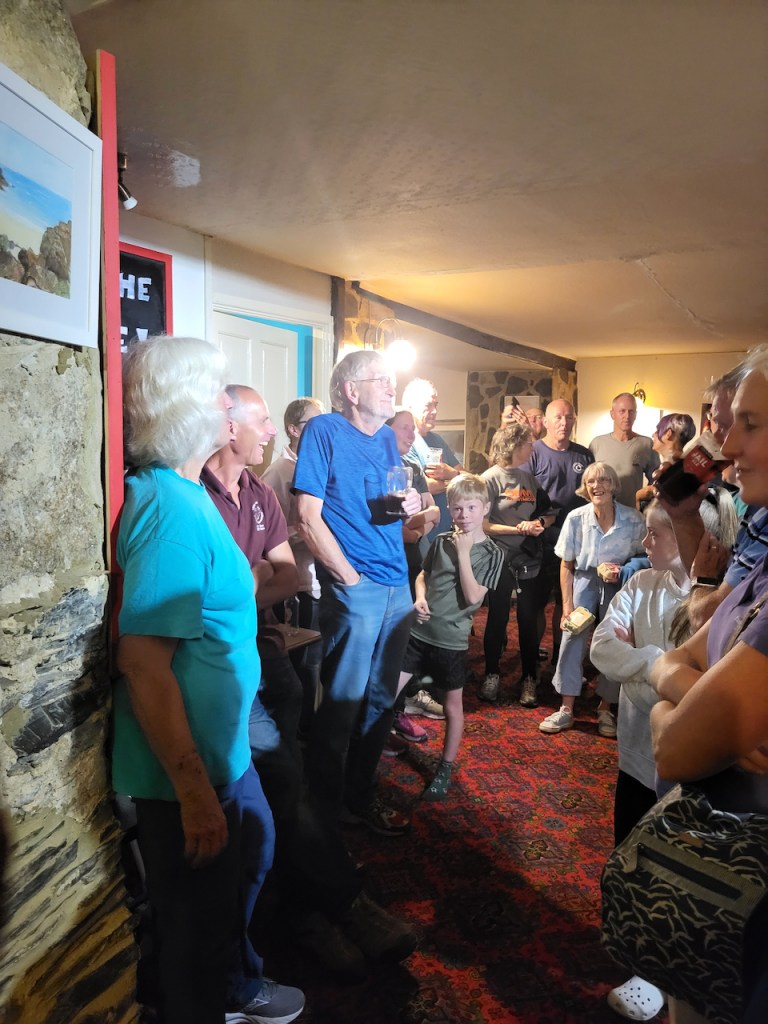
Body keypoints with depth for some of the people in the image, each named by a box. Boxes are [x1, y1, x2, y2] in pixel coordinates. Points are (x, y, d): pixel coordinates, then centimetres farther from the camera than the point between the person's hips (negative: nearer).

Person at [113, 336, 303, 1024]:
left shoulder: (183, 492, 5)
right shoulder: (173, 508, -26)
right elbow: (143, 662, -29)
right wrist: (195, 792, -25)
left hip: (220, 746, 10)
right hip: (188, 768, -10)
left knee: (252, 853, 29)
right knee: (198, 913, 13)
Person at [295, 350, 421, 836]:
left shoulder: (387, 436, 13)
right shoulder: (324, 431, -8)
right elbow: (309, 516, -12)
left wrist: (413, 503, 0)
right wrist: (351, 578, -12)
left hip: (397, 586, 7)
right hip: (353, 589, -7)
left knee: (381, 698, 16)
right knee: (343, 700, 1)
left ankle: (361, 794, 32)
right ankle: (328, 806, 20)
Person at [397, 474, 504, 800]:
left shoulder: (492, 553, -7)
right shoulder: (441, 541, 4)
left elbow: (473, 597, -17)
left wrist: (463, 552, -18)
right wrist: (419, 599, -3)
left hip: (451, 640, -3)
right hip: (417, 631, 4)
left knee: (452, 705, 11)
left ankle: (445, 769, 27)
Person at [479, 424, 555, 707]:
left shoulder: (529, 478, 9)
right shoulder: (491, 478, -7)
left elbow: (549, 513, 15)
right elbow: (483, 525, -12)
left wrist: (540, 522, -7)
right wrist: (519, 529, -17)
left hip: (529, 559, 4)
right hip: (500, 559, -4)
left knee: (529, 620, 5)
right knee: (498, 618, 7)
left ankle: (529, 679, 18)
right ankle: (491, 674, 22)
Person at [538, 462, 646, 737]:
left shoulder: (633, 519, -13)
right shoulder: (576, 518, -11)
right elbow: (566, 565, -4)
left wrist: (624, 571, -21)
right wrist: (567, 606, -7)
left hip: (619, 587, 0)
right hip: (584, 583, 0)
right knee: (571, 639, -5)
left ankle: (605, 710, 22)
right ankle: (566, 710, 6)